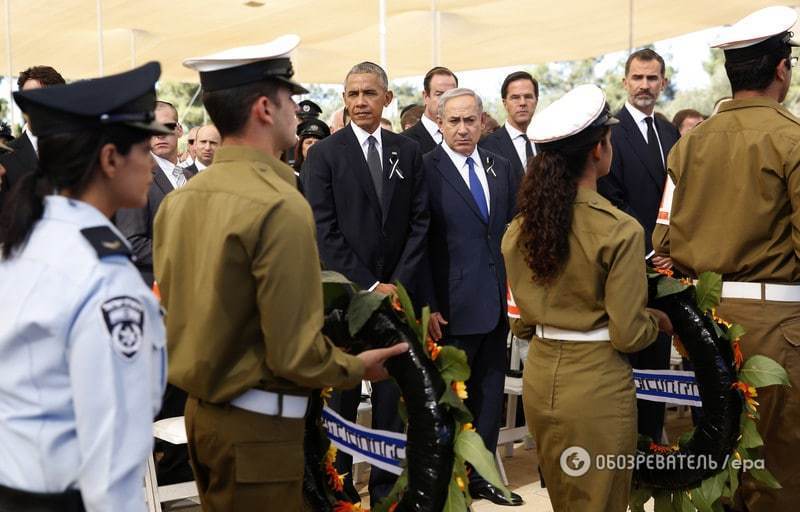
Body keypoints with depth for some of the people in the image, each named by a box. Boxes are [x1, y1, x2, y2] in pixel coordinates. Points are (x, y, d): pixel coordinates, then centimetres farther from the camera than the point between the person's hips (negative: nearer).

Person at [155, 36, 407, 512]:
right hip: (257, 422, -7)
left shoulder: (177, 200, 3)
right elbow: (293, 353, -21)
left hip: (200, 409, 8)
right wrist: (358, 366, -4)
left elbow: (187, 314, 10)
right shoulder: (280, 205, -20)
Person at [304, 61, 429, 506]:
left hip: (397, 291, 3)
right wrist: (367, 285, -10)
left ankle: (386, 484, 16)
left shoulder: (409, 151, 8)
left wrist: (399, 283, -5)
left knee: (392, 395, 6)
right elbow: (325, 230, -6)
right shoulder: (324, 154, -1)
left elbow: (420, 222, 5)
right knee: (343, 394, 4)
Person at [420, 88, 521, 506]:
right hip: (453, 307, -6)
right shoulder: (426, 169, -8)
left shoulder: (500, 168, 10)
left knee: (490, 394, 15)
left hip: (497, 302, 6)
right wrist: (428, 306, -15)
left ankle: (481, 475, 29)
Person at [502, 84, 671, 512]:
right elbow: (627, 335, -15)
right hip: (597, 384, -6)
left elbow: (520, 321, 7)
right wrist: (656, 320, 5)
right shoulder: (620, 230, -17)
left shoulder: (520, 227, -1)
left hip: (539, 376, 6)